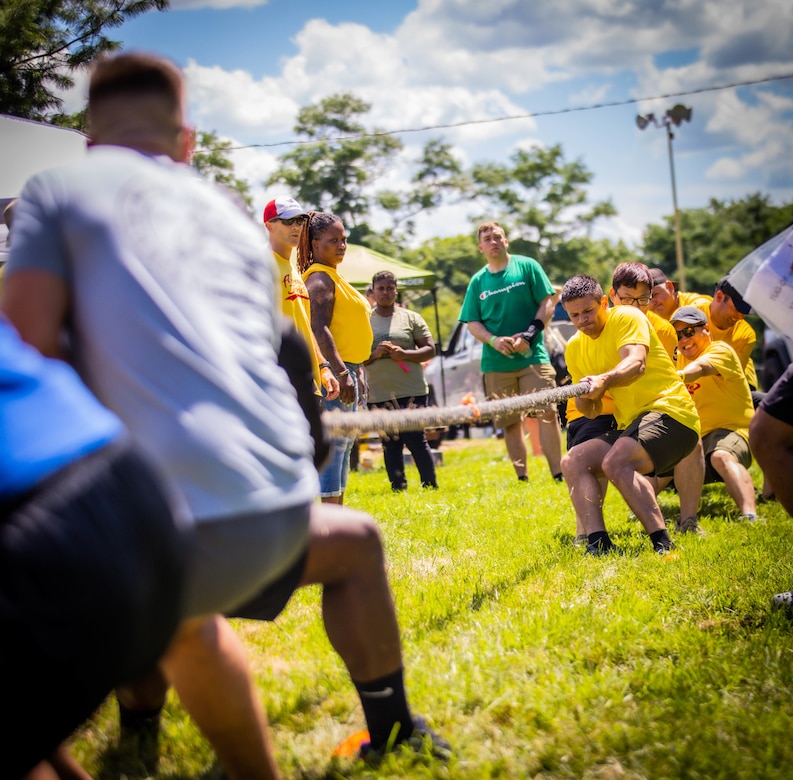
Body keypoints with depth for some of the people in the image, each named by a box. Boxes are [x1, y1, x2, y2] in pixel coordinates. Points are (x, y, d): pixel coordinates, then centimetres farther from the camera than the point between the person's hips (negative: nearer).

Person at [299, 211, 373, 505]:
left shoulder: (334, 276, 20)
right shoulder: (319, 277, -11)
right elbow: (319, 329, -22)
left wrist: (357, 371, 22)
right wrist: (341, 373, -27)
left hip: (347, 368, 11)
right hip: (334, 371, -11)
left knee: (343, 447, 12)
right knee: (334, 446, -11)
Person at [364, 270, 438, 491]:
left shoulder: (410, 317, 6)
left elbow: (430, 349, 2)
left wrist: (404, 354, -14)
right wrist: (375, 354, -12)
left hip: (412, 391, -2)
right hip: (379, 394, 2)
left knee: (416, 440, -4)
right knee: (390, 444, 4)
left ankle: (430, 486, 5)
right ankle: (398, 489, 11)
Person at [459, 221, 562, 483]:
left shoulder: (527, 266, 3)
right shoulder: (477, 281, 10)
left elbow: (548, 303, -1)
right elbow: (472, 322, 8)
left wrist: (529, 334, -13)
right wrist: (494, 340, -11)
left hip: (533, 356, -3)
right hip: (496, 363, 3)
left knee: (547, 412, -11)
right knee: (510, 422, 6)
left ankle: (558, 474, -8)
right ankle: (522, 478, 14)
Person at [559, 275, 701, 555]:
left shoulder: (626, 317, -5)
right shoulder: (574, 348, 14)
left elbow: (637, 363, -25)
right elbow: (591, 411, 14)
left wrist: (604, 380, -44)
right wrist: (584, 396, -10)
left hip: (669, 410, -8)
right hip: (629, 426, 8)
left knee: (616, 462, -32)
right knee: (573, 462, -9)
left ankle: (663, 544, -31)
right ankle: (598, 543, -20)